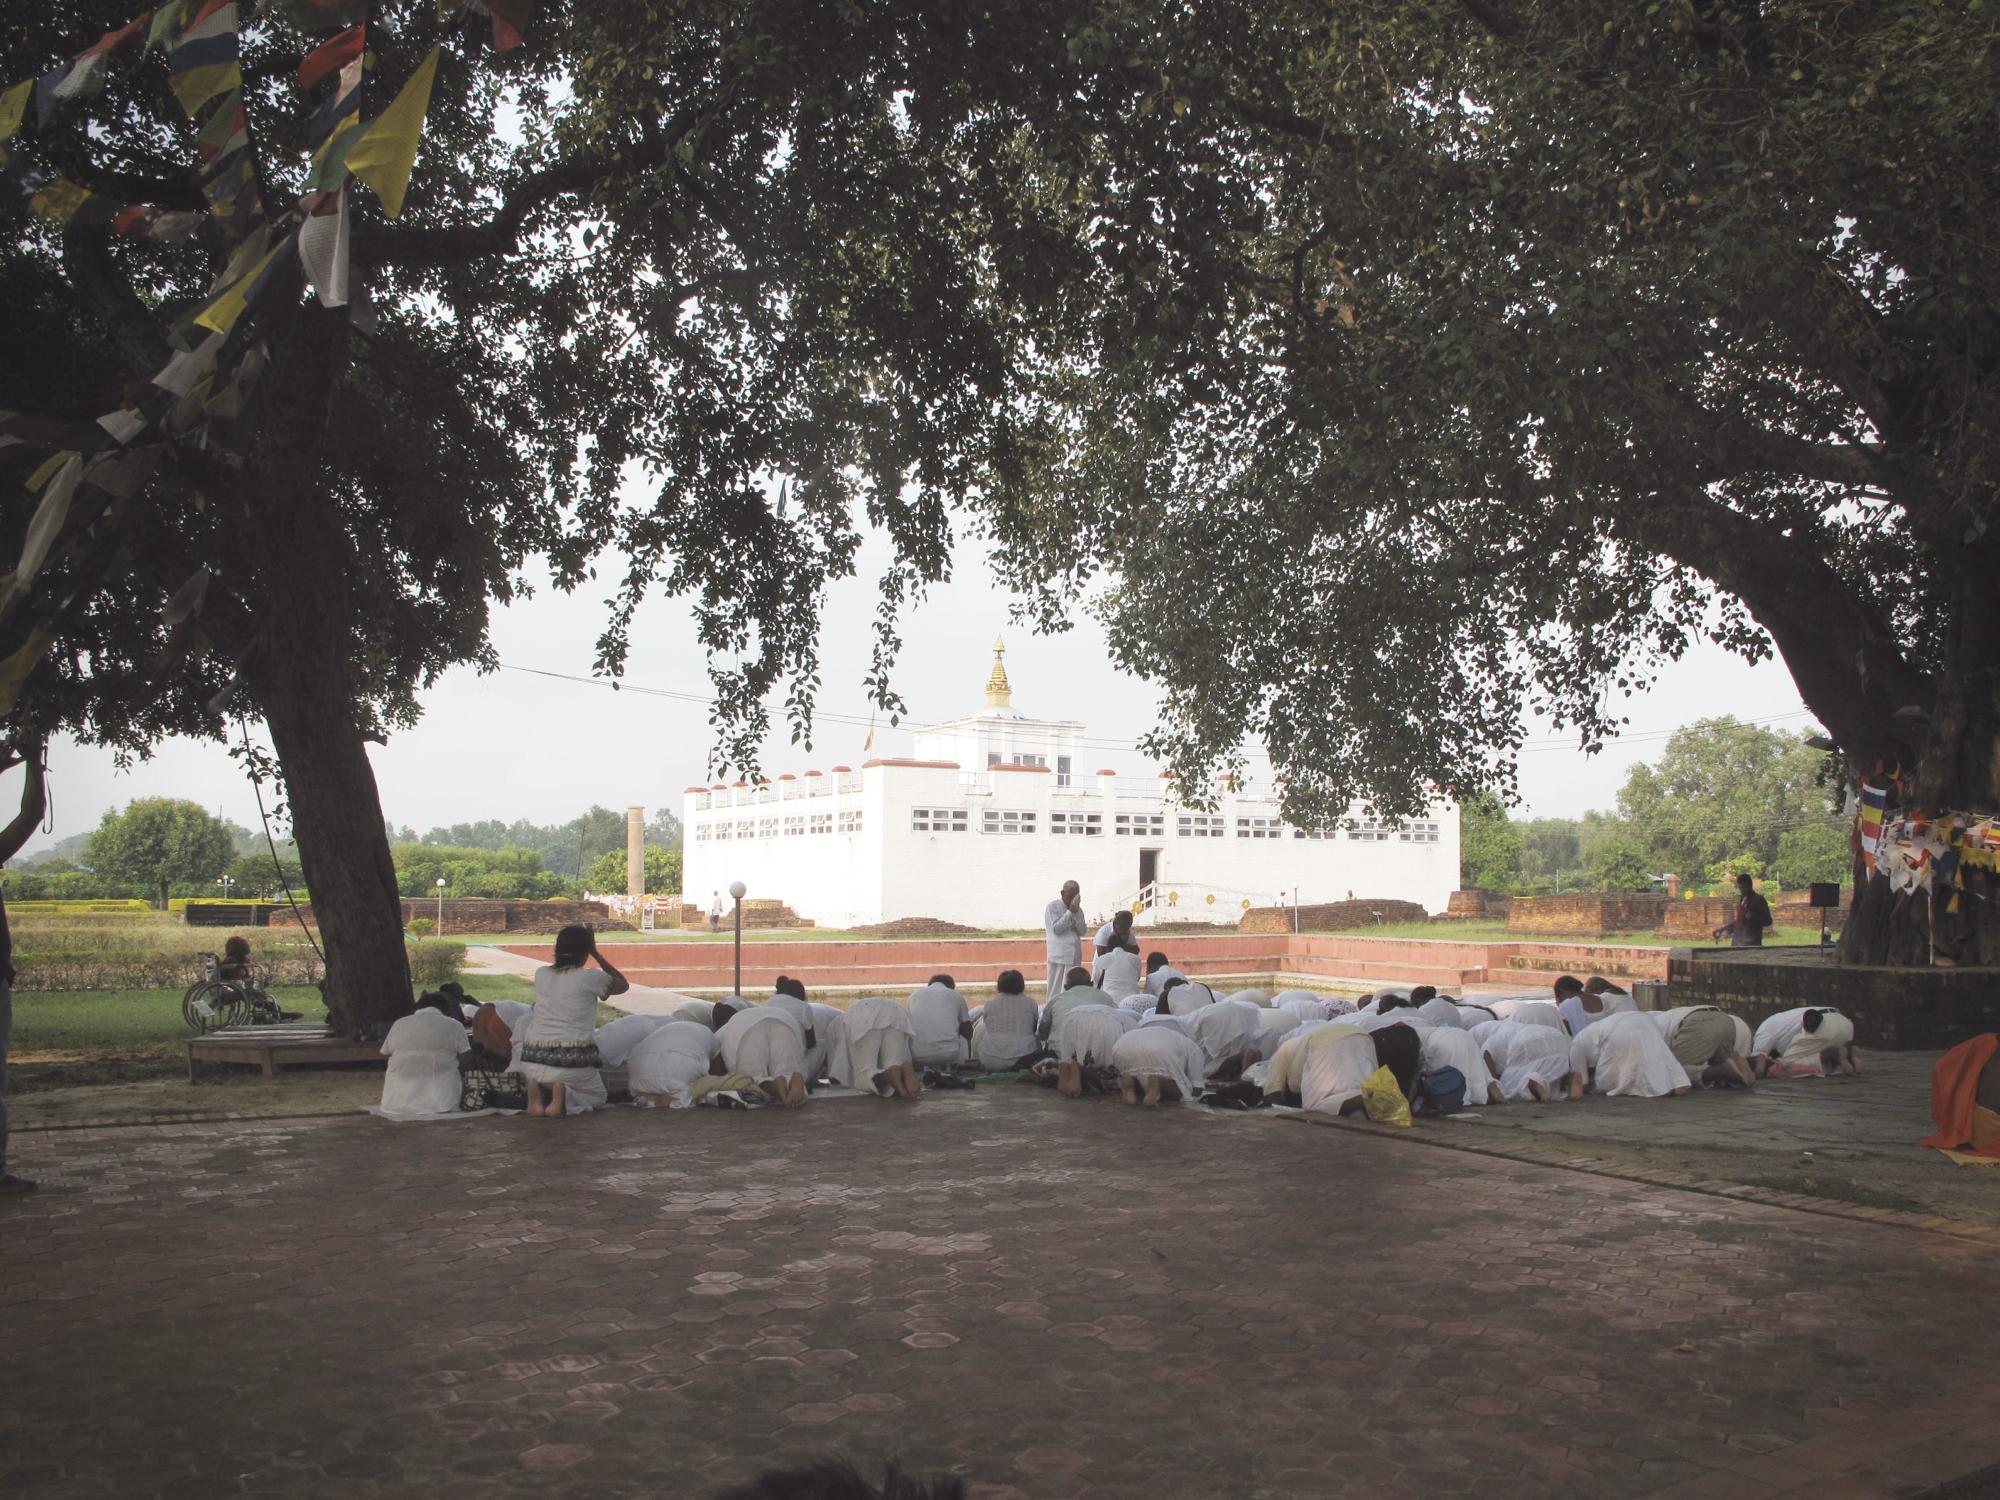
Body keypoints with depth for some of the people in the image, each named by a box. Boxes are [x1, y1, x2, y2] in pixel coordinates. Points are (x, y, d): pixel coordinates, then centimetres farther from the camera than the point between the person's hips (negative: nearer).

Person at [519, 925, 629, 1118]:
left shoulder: (541, 974, 6)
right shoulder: (589, 978, -5)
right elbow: (623, 985, 14)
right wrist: (596, 954, 14)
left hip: (534, 1059, 3)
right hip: (573, 1061, -3)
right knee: (597, 1095, 23)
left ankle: (537, 1087, 1)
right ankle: (563, 1091, -9)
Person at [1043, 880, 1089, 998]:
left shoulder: (1078, 909, 13)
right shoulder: (1052, 907, -3)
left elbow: (1083, 931, 4)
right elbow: (1056, 929, -13)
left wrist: (1076, 913, -9)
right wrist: (1070, 912, -15)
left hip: (1075, 956, 5)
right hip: (1058, 957, -5)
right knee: (1056, 991, -4)